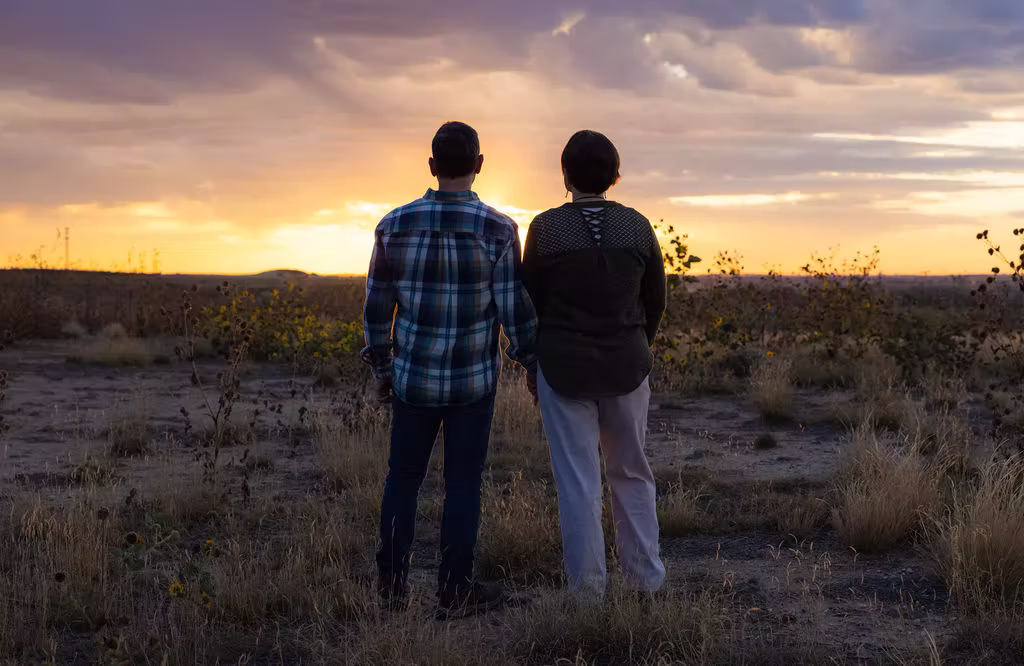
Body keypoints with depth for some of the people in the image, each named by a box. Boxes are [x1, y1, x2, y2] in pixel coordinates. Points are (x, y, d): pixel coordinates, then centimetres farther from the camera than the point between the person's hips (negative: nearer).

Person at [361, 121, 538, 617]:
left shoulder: (394, 225, -9)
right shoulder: (498, 230, -16)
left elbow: (377, 306, -1)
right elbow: (516, 312, -13)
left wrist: (381, 369, 13)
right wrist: (537, 369, 2)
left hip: (414, 376, 2)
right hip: (473, 379, -2)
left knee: (404, 478, 16)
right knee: (462, 482, 9)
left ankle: (391, 585, 18)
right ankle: (454, 590, 14)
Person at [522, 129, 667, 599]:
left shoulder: (545, 228, -9)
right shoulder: (637, 226, -3)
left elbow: (532, 302, -2)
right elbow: (655, 301, 5)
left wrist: (533, 367, 11)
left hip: (563, 369, -2)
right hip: (627, 368, 2)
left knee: (577, 482, 4)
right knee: (632, 474, 17)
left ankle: (588, 588, 8)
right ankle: (646, 578, 20)